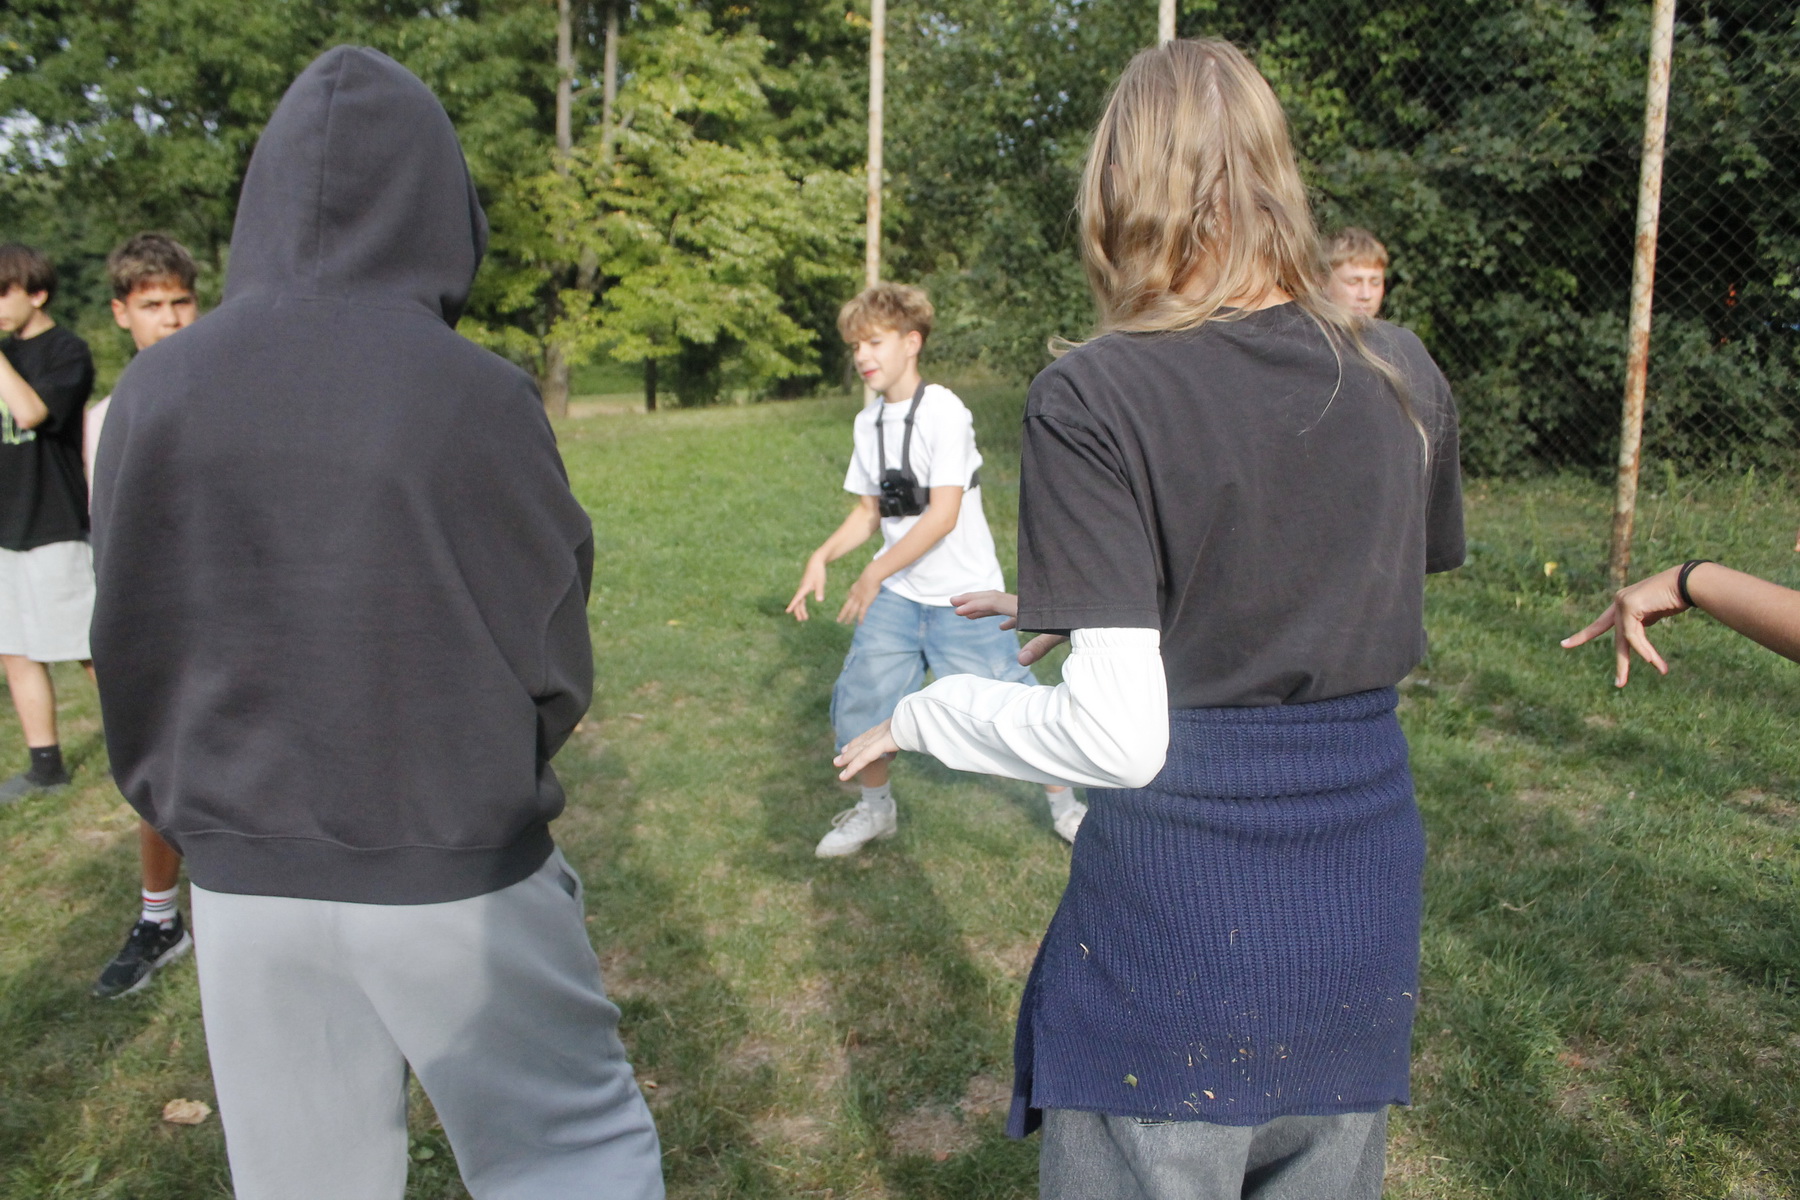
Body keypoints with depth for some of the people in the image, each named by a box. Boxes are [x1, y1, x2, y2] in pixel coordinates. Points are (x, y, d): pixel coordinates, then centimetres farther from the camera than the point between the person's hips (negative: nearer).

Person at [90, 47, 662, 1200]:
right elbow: (555, 660, -10)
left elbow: (133, 650, 2)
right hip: (456, 872, -4)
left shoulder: (156, 391, -6)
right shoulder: (476, 396, -18)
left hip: (245, 879, 4)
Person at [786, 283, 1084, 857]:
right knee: (857, 699, 3)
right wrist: (821, 557, -4)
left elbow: (944, 514, -22)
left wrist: (875, 574, -20)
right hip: (895, 595, 6)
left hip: (964, 596, -6)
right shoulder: (868, 422, 6)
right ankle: (875, 809, 28)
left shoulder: (943, 412, -17)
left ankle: (1064, 804, 27)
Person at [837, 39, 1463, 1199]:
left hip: (1180, 910, -5)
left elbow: (1118, 737, -20)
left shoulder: (1092, 399, -17)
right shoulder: (1404, 378, -1)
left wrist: (922, 713, -2)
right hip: (1367, 905, 5)